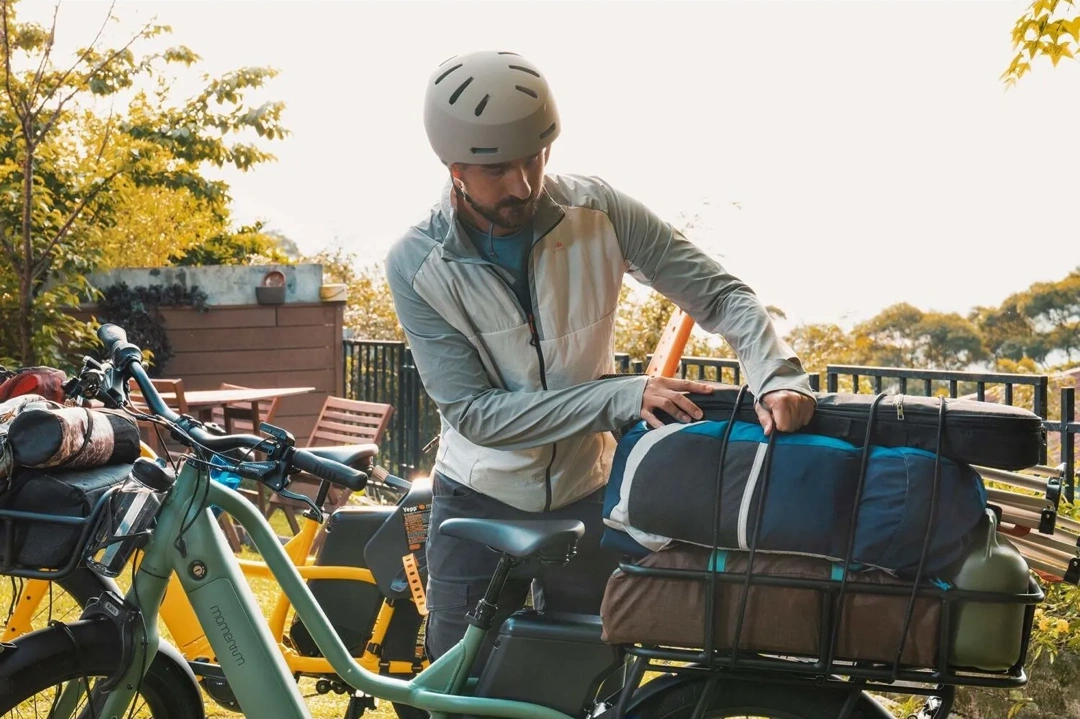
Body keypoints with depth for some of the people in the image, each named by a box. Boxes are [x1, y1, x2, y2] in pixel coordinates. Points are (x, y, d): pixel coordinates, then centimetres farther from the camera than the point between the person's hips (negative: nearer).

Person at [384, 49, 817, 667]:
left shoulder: (599, 211, -13)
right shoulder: (418, 264, -17)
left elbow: (720, 293, -10)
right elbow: (473, 411, -20)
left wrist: (778, 375, -30)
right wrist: (622, 396, -29)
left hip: (587, 496, 1)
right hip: (479, 504, -1)